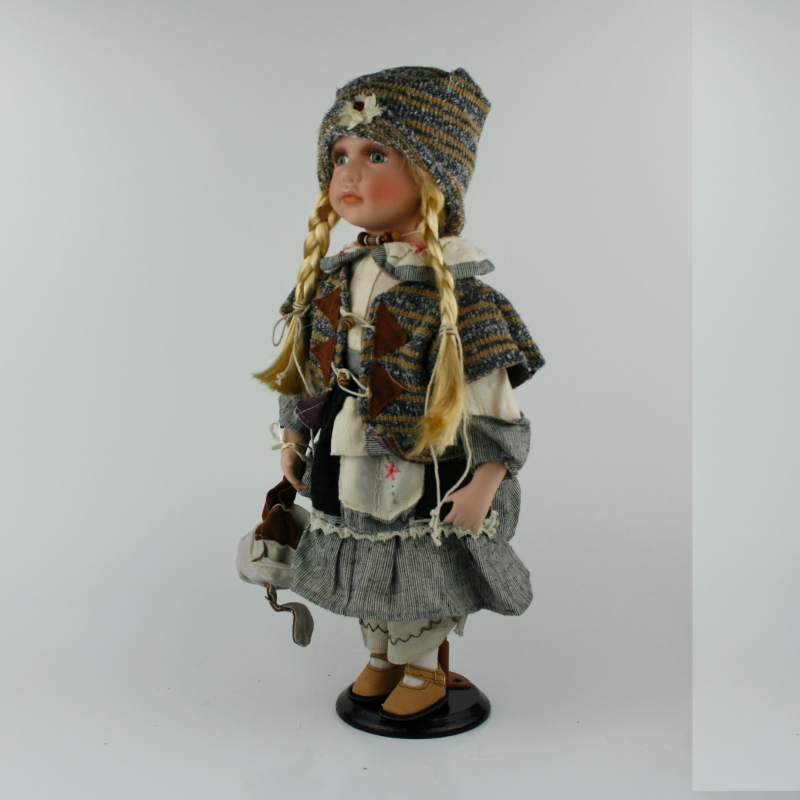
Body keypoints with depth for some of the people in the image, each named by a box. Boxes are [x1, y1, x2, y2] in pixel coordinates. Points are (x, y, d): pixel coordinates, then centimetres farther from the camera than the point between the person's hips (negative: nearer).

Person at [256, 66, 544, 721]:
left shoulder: (456, 294, -19)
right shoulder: (331, 279, 1)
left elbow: (494, 402, -17)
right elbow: (310, 368, 12)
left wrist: (482, 487, -18)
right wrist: (295, 437, 15)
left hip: (424, 485, -5)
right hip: (347, 476, 6)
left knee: (422, 581, 13)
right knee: (368, 573, 22)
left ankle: (422, 669, 40)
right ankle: (382, 658, 47)